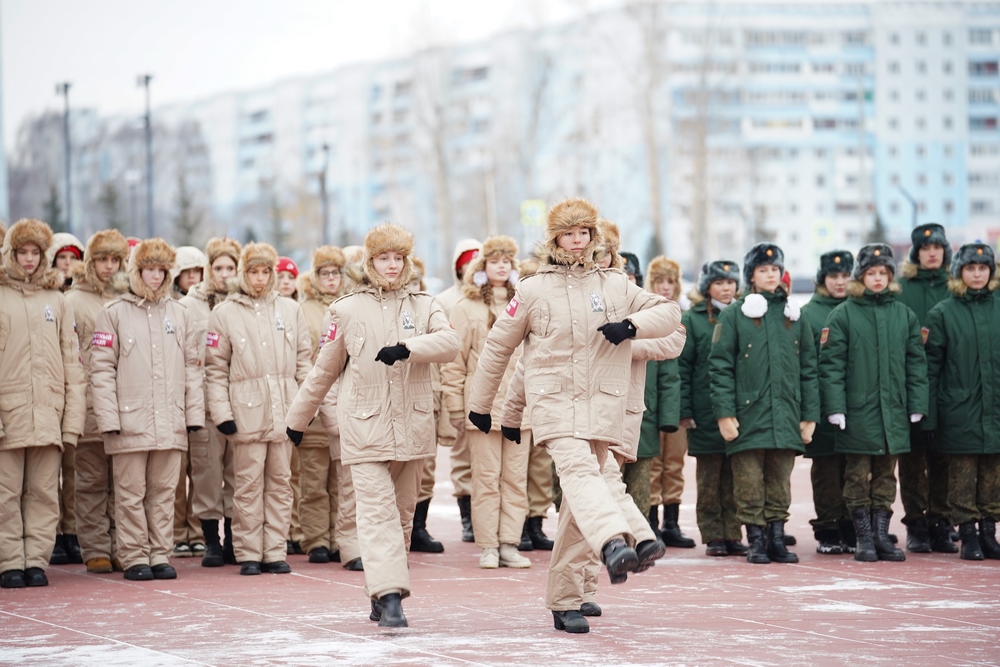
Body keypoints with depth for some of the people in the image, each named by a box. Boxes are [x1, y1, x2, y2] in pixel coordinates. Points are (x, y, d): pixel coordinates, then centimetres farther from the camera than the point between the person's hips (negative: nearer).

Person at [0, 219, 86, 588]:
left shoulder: (56, 300, 13)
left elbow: (72, 361, 11)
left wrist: (74, 416, 3)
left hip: (49, 415, 2)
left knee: (44, 492, 2)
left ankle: (36, 561, 7)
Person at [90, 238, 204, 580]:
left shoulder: (178, 313, 13)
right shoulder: (113, 314, 2)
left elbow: (191, 366, 14)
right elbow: (101, 368, -2)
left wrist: (195, 412, 7)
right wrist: (108, 418, -10)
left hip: (170, 423, 3)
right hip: (130, 421, -3)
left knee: (164, 492, 6)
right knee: (131, 493, 0)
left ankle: (160, 555, 13)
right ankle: (135, 558, 6)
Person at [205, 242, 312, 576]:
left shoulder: (290, 309, 12)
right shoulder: (225, 313, 4)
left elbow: (304, 360, 13)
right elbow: (215, 368, 1)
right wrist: (221, 411, -7)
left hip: (285, 411, 3)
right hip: (247, 412, -3)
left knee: (280, 482, 5)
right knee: (249, 484, -3)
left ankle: (275, 552, 10)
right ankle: (249, 554, 3)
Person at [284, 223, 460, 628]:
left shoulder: (423, 306, 9)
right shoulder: (347, 310, 5)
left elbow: (449, 343, -10)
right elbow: (324, 371, 14)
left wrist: (407, 347, -27)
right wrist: (298, 418, 18)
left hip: (413, 427, 3)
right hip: (366, 429, -3)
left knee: (402, 514, 8)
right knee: (378, 511, -13)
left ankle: (382, 595, 19)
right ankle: (389, 596, -22)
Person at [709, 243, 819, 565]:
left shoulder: (794, 316, 13)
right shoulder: (734, 315, 2)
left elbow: (809, 369, 14)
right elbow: (720, 366, -2)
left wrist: (809, 415, 8)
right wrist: (724, 413, -10)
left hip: (786, 416, 3)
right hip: (748, 416, -3)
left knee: (780, 484, 6)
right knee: (750, 484, -1)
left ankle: (777, 538, 13)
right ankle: (756, 541, 6)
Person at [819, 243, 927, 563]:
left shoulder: (904, 315, 9)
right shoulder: (843, 315, -2)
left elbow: (916, 363, 10)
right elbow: (831, 364, -6)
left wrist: (917, 405, 4)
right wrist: (835, 407, -12)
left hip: (893, 413, 3)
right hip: (857, 412, -3)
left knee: (885, 476, 9)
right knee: (858, 476, 2)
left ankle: (882, 536, 15)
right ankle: (864, 539, 8)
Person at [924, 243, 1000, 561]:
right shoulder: (943, 314, 0)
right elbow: (930, 367, -2)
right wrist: (928, 415, -6)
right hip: (960, 412, -3)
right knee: (962, 474, 0)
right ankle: (968, 535, 7)